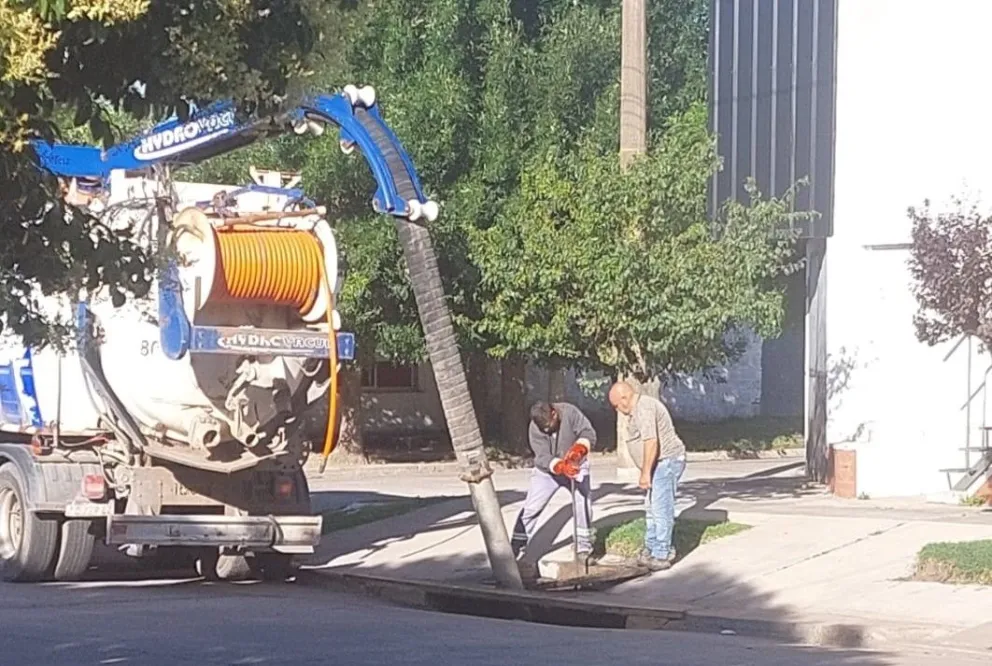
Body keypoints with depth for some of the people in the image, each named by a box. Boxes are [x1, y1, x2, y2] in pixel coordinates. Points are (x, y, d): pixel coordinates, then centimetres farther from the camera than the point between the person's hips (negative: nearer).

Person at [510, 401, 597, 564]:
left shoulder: (569, 412, -26)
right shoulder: (535, 428, -24)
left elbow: (589, 433, -30)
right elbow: (543, 457, -29)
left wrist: (579, 449, -51)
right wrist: (560, 467, -47)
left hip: (575, 465, 0)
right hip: (547, 469, 0)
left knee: (582, 502, -13)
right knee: (531, 507, -6)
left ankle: (584, 545, 3)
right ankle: (517, 547, 2)